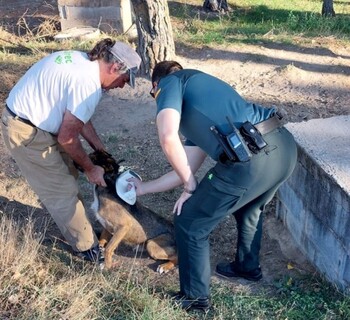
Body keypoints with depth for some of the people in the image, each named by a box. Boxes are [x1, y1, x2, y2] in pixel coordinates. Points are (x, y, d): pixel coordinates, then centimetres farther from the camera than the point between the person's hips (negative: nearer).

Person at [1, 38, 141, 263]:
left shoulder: (81, 60, 5)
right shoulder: (88, 84, -25)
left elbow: (76, 114, 14)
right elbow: (67, 137, -20)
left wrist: (100, 148, 15)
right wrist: (90, 168, -6)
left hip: (30, 120, 10)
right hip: (26, 132, -10)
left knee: (67, 176, 19)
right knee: (63, 191, 1)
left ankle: (78, 229, 35)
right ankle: (87, 248, 16)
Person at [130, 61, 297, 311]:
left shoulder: (172, 82, 10)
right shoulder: (197, 102, 33)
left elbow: (168, 137, -11)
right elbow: (187, 169, 32)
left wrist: (190, 185, 4)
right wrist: (144, 187, 45)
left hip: (251, 158, -9)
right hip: (285, 146, 9)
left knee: (189, 225, 12)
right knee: (249, 207, 39)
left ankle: (196, 297, 30)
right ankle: (248, 266, 59)